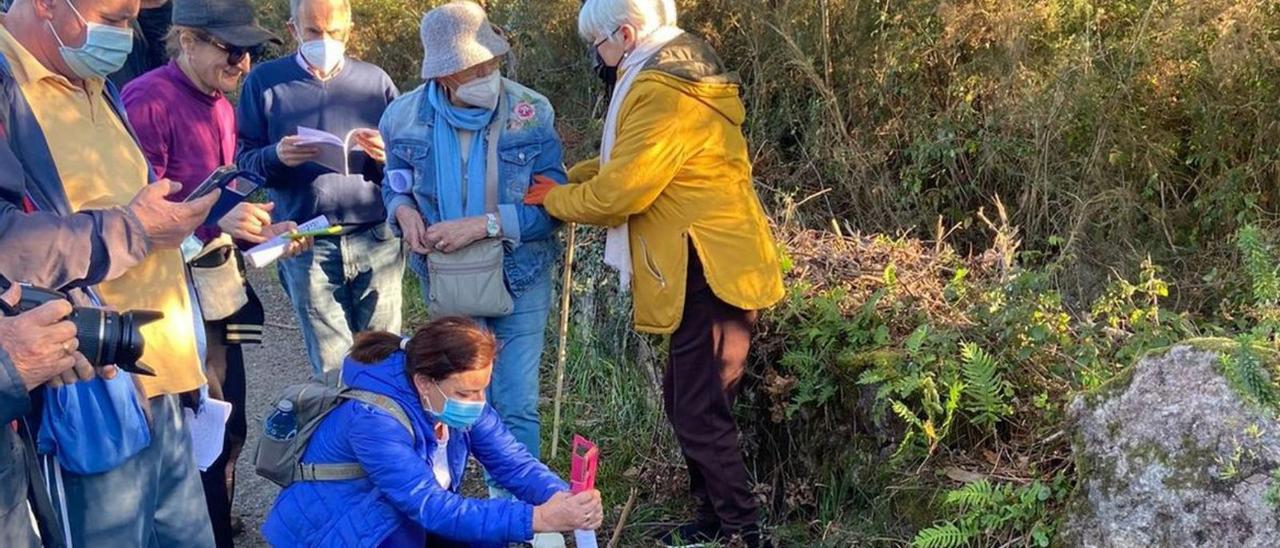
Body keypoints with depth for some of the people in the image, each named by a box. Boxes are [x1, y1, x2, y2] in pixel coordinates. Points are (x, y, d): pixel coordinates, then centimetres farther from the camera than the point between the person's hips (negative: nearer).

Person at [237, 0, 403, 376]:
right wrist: (276, 157, -15)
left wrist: (388, 155, -11)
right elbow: (243, 161, 6)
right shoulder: (265, 81, 7)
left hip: (376, 241, 1)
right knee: (333, 369, 1)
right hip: (306, 246, -1)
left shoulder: (375, 81, 9)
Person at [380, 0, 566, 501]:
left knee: (516, 407, 0)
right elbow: (394, 183, 9)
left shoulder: (531, 112, -15)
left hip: (519, 281, -2)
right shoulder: (405, 116, -9)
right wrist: (405, 211, -14)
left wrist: (483, 224, -26)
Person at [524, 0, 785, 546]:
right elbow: (627, 160, 21)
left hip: (709, 273, -11)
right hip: (706, 268, 11)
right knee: (686, 402, 18)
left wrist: (555, 199, -1)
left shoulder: (665, 93, -19)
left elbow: (618, 192, -18)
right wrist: (566, 178, 9)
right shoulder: (674, 69, 15)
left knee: (700, 416, -3)